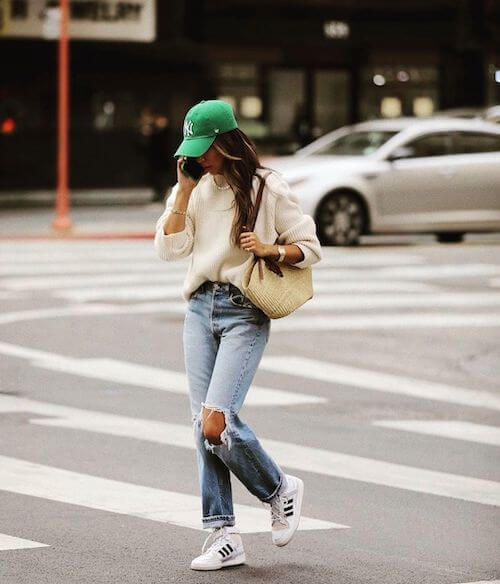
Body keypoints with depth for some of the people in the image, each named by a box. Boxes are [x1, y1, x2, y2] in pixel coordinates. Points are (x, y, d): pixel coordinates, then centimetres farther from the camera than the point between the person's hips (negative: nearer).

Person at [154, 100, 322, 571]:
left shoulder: (266, 188, -3)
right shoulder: (193, 189, 11)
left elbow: (310, 248, 1)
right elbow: (168, 248, 0)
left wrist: (269, 249, -16)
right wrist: (185, 189, -4)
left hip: (245, 313, -5)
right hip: (200, 307, 5)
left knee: (217, 422, -17)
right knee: (203, 426, -1)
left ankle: (280, 490, 8)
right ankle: (223, 536, 4)